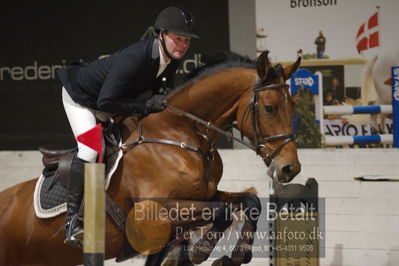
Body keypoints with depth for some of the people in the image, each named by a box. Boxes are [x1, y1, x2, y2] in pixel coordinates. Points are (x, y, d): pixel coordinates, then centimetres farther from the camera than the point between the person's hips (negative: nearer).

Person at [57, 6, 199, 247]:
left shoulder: (171, 59, -15)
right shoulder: (134, 58, -40)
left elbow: (156, 86, 6)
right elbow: (105, 102, -37)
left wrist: (158, 100, -15)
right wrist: (146, 106, -36)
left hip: (109, 102, 9)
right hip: (80, 97, -9)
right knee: (90, 149, -24)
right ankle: (72, 220, -21)